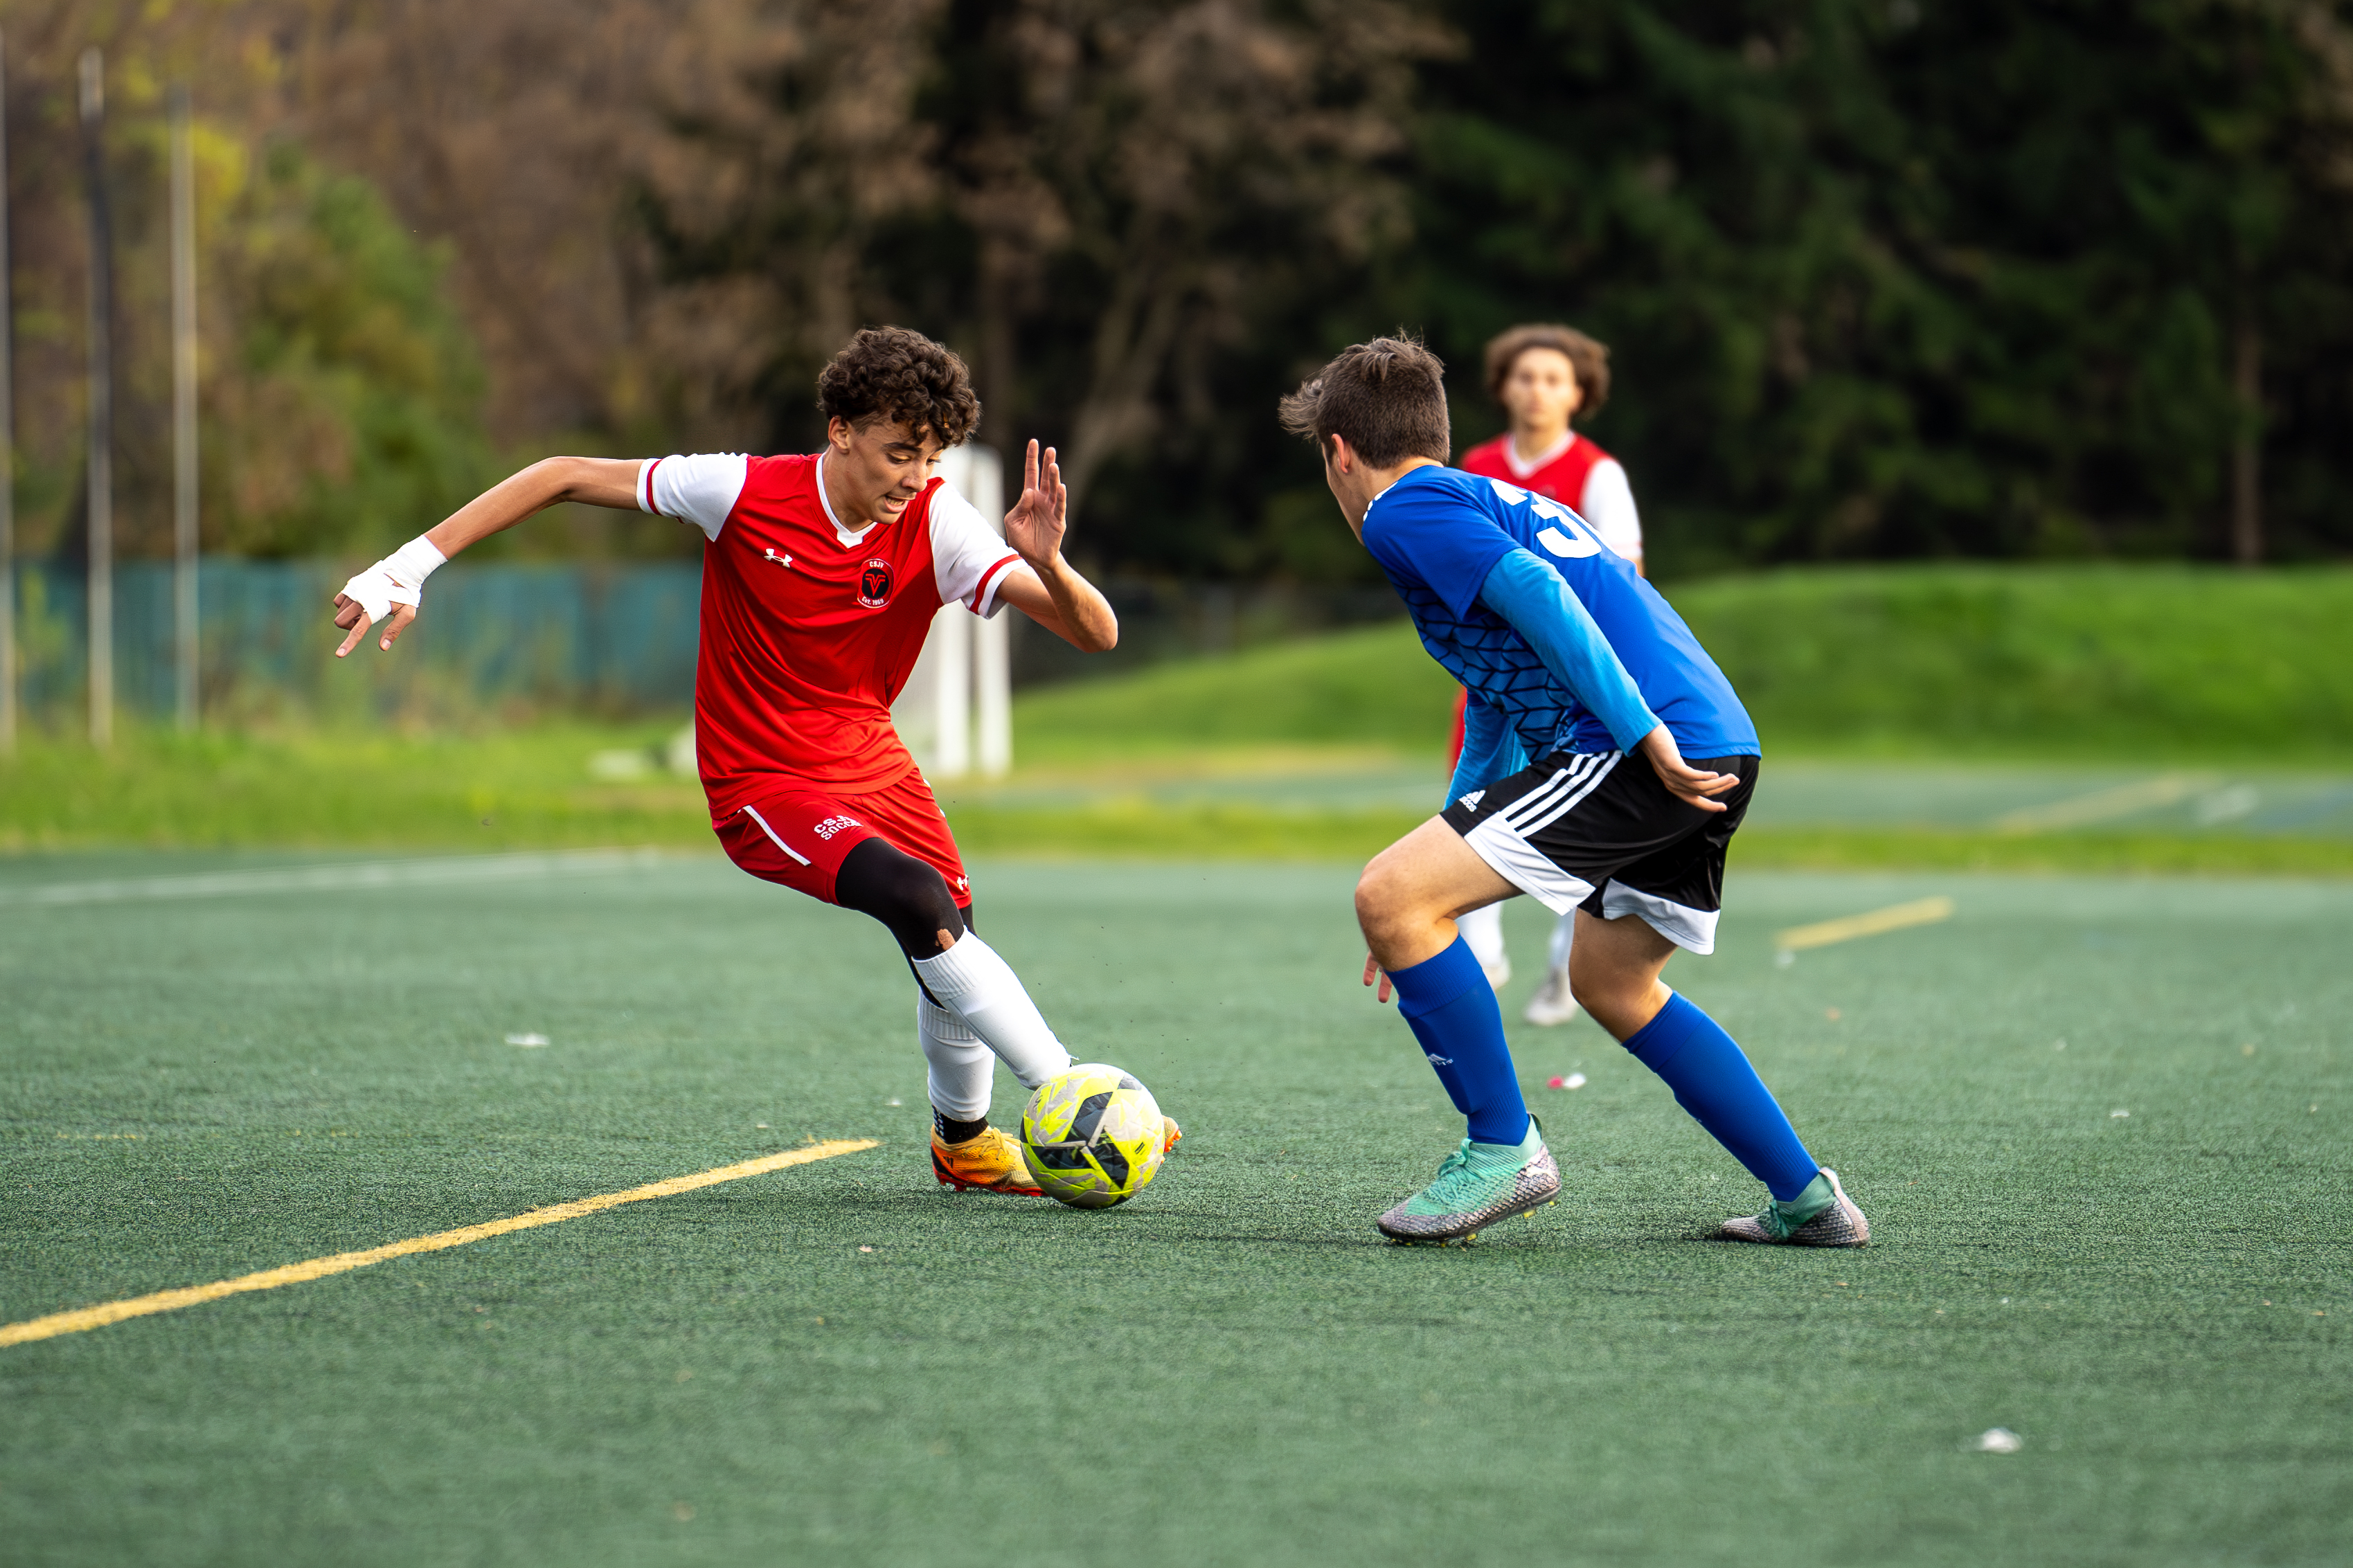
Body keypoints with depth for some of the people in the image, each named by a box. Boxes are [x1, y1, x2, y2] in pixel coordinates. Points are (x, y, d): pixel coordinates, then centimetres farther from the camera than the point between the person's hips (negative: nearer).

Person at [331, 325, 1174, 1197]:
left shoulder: (937, 526, -14)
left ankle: (962, 1139, 30)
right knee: (918, 900, -27)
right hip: (762, 787, -5)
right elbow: (566, 477, -10)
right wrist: (409, 567, -13)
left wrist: (1045, 564, -40)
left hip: (873, 765, 5)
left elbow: (1097, 634, -19)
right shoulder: (744, 492, -19)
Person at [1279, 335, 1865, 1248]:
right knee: (1611, 983, 27)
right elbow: (1495, 709, 37)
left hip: (1647, 755, -10)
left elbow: (1536, 594, -15)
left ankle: (1503, 1147, -3)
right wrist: (1434, 910, 38)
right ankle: (1808, 1201, 27)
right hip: (1722, 747, 10)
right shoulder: (1493, 502, 31)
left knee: (1386, 896, -9)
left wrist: (1646, 736, -20)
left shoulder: (1401, 511, 2)